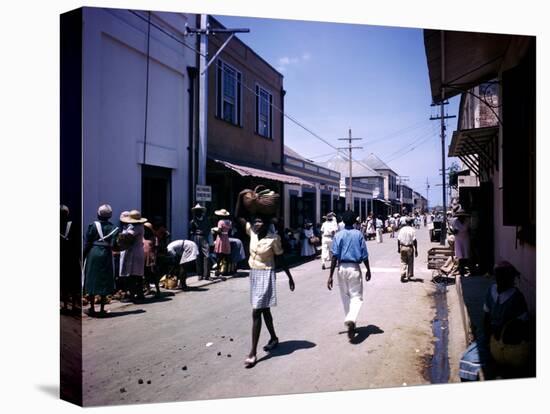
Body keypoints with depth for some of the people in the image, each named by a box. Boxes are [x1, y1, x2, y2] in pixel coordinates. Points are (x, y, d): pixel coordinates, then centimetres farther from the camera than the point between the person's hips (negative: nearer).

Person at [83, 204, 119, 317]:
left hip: (93, 254, -1)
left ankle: (92, 308, 11)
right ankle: (102, 309, 9)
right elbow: (113, 244, -6)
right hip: (106, 256, 1)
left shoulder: (93, 225, -3)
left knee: (92, 280, 7)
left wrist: (83, 255, 3)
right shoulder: (112, 227, 0)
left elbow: (87, 242, -4)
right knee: (104, 281, 6)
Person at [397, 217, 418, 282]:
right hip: (410, 247, -2)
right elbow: (414, 241, -12)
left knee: (403, 262, 8)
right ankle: (409, 275, 21)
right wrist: (416, 250, -7)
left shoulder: (402, 230, 0)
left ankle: (403, 275, -6)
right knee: (410, 262, 13)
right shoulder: (412, 230, -10)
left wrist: (398, 248, 11)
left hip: (402, 247, 2)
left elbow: (398, 239, 2)